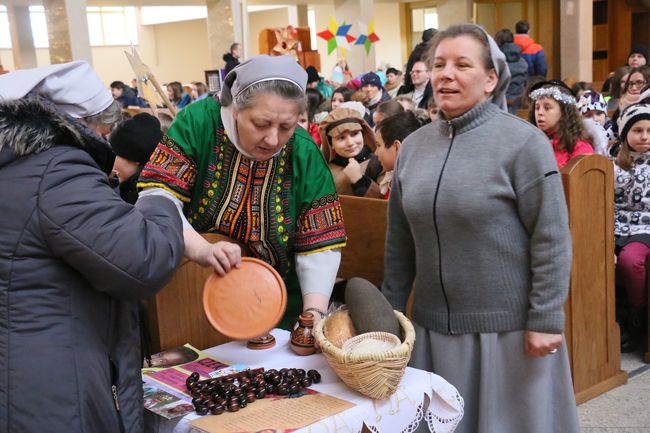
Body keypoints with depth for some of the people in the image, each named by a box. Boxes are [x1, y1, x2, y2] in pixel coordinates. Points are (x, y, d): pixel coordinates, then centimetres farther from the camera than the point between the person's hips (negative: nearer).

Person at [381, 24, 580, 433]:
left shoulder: (522, 142, -11)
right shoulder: (414, 145, 5)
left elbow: (551, 239, -11)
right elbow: (400, 241, 10)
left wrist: (545, 320, -13)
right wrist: (389, 312, 12)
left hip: (508, 327, -4)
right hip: (434, 326, 5)